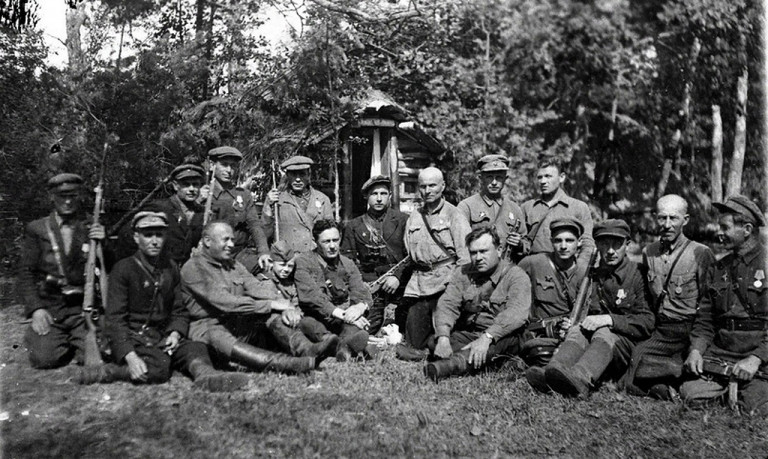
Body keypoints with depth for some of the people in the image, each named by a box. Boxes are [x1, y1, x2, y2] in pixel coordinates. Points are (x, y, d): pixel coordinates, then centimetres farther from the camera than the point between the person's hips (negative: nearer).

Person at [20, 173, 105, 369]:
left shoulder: (92, 228, 8)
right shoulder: (36, 229, 7)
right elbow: (26, 273, 4)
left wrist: (102, 242, -12)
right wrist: (35, 309, -10)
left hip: (82, 307, 0)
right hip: (48, 306, 0)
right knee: (45, 358, -18)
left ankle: (71, 341, 16)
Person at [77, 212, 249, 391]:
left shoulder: (170, 268, 12)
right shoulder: (123, 269, -4)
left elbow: (180, 310, 17)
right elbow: (114, 318, -10)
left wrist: (176, 333, -6)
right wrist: (130, 357, -24)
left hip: (163, 337, 5)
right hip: (133, 338, -5)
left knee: (197, 348, -23)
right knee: (159, 367, -33)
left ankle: (206, 376, -51)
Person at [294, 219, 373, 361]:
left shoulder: (348, 264, 14)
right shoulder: (303, 262, 0)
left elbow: (362, 294, 4)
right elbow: (311, 296, -14)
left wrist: (360, 307, -22)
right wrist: (340, 314, -24)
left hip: (342, 320, 3)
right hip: (315, 319, -2)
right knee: (307, 322, -34)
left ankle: (346, 345, -58)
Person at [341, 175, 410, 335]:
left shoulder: (403, 220, 7)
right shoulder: (353, 226, 12)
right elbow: (346, 259, 9)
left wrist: (398, 276, -13)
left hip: (399, 282, -1)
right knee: (365, 331, -8)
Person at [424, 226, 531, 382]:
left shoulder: (516, 275, -5)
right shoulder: (463, 273, 9)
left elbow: (516, 312, -21)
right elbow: (447, 304, -4)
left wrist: (487, 337, -36)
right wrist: (443, 337, -24)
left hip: (500, 337, -4)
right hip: (468, 333, 4)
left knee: (509, 339, -38)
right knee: (433, 342, -20)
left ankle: (451, 364, -56)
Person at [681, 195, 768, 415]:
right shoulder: (718, 269, 15)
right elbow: (705, 319, 15)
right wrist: (696, 349, -3)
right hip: (719, 354, 4)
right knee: (690, 393, -17)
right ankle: (727, 390, 7)